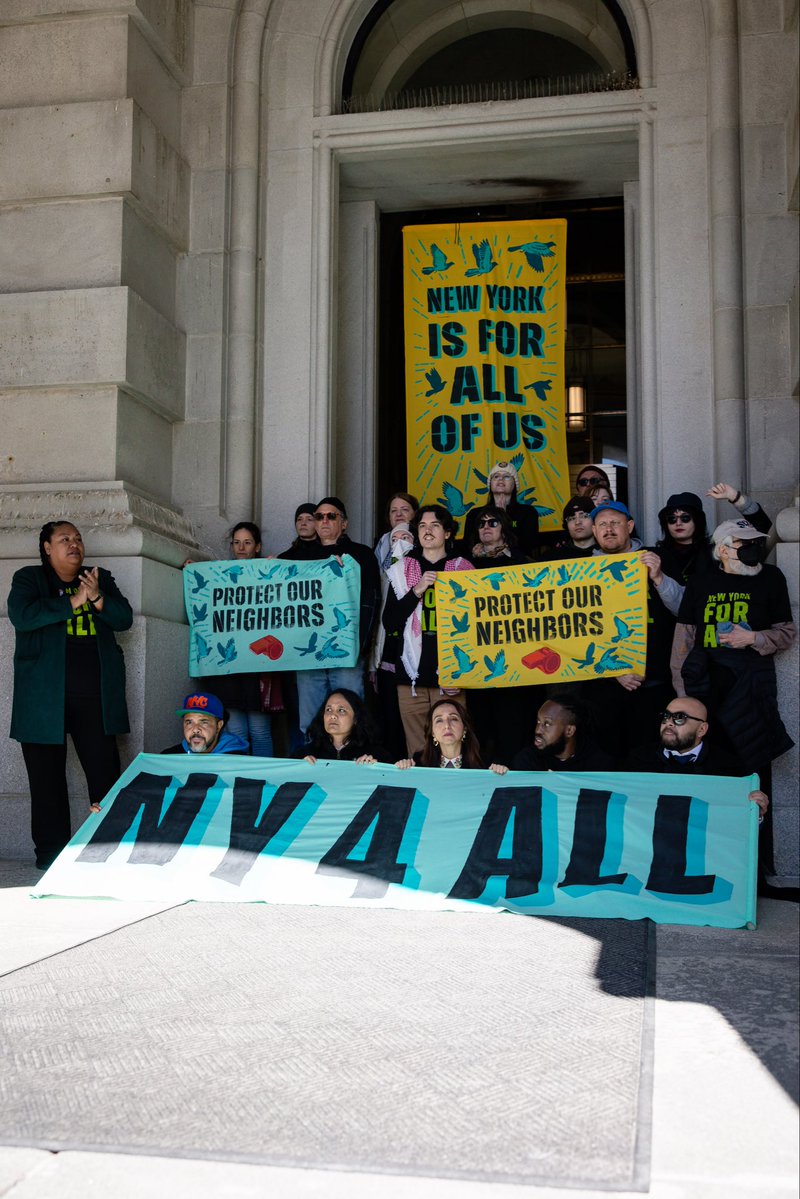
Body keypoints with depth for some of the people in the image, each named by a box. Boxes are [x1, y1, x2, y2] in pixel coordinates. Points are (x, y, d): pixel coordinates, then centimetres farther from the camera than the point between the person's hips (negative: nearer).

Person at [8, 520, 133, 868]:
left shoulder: (101, 578, 16)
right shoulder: (28, 578, 7)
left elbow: (124, 618, 6)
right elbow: (21, 616, -12)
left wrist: (97, 597, -12)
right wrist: (73, 601, -12)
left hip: (95, 695, 2)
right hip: (45, 695, -2)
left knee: (106, 774, -4)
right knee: (47, 777, 3)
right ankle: (51, 851, 12)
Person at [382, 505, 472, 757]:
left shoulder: (464, 570, 7)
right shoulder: (401, 570, 11)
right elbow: (389, 624, 5)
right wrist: (416, 591, -7)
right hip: (412, 678, 1)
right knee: (416, 752, 0)